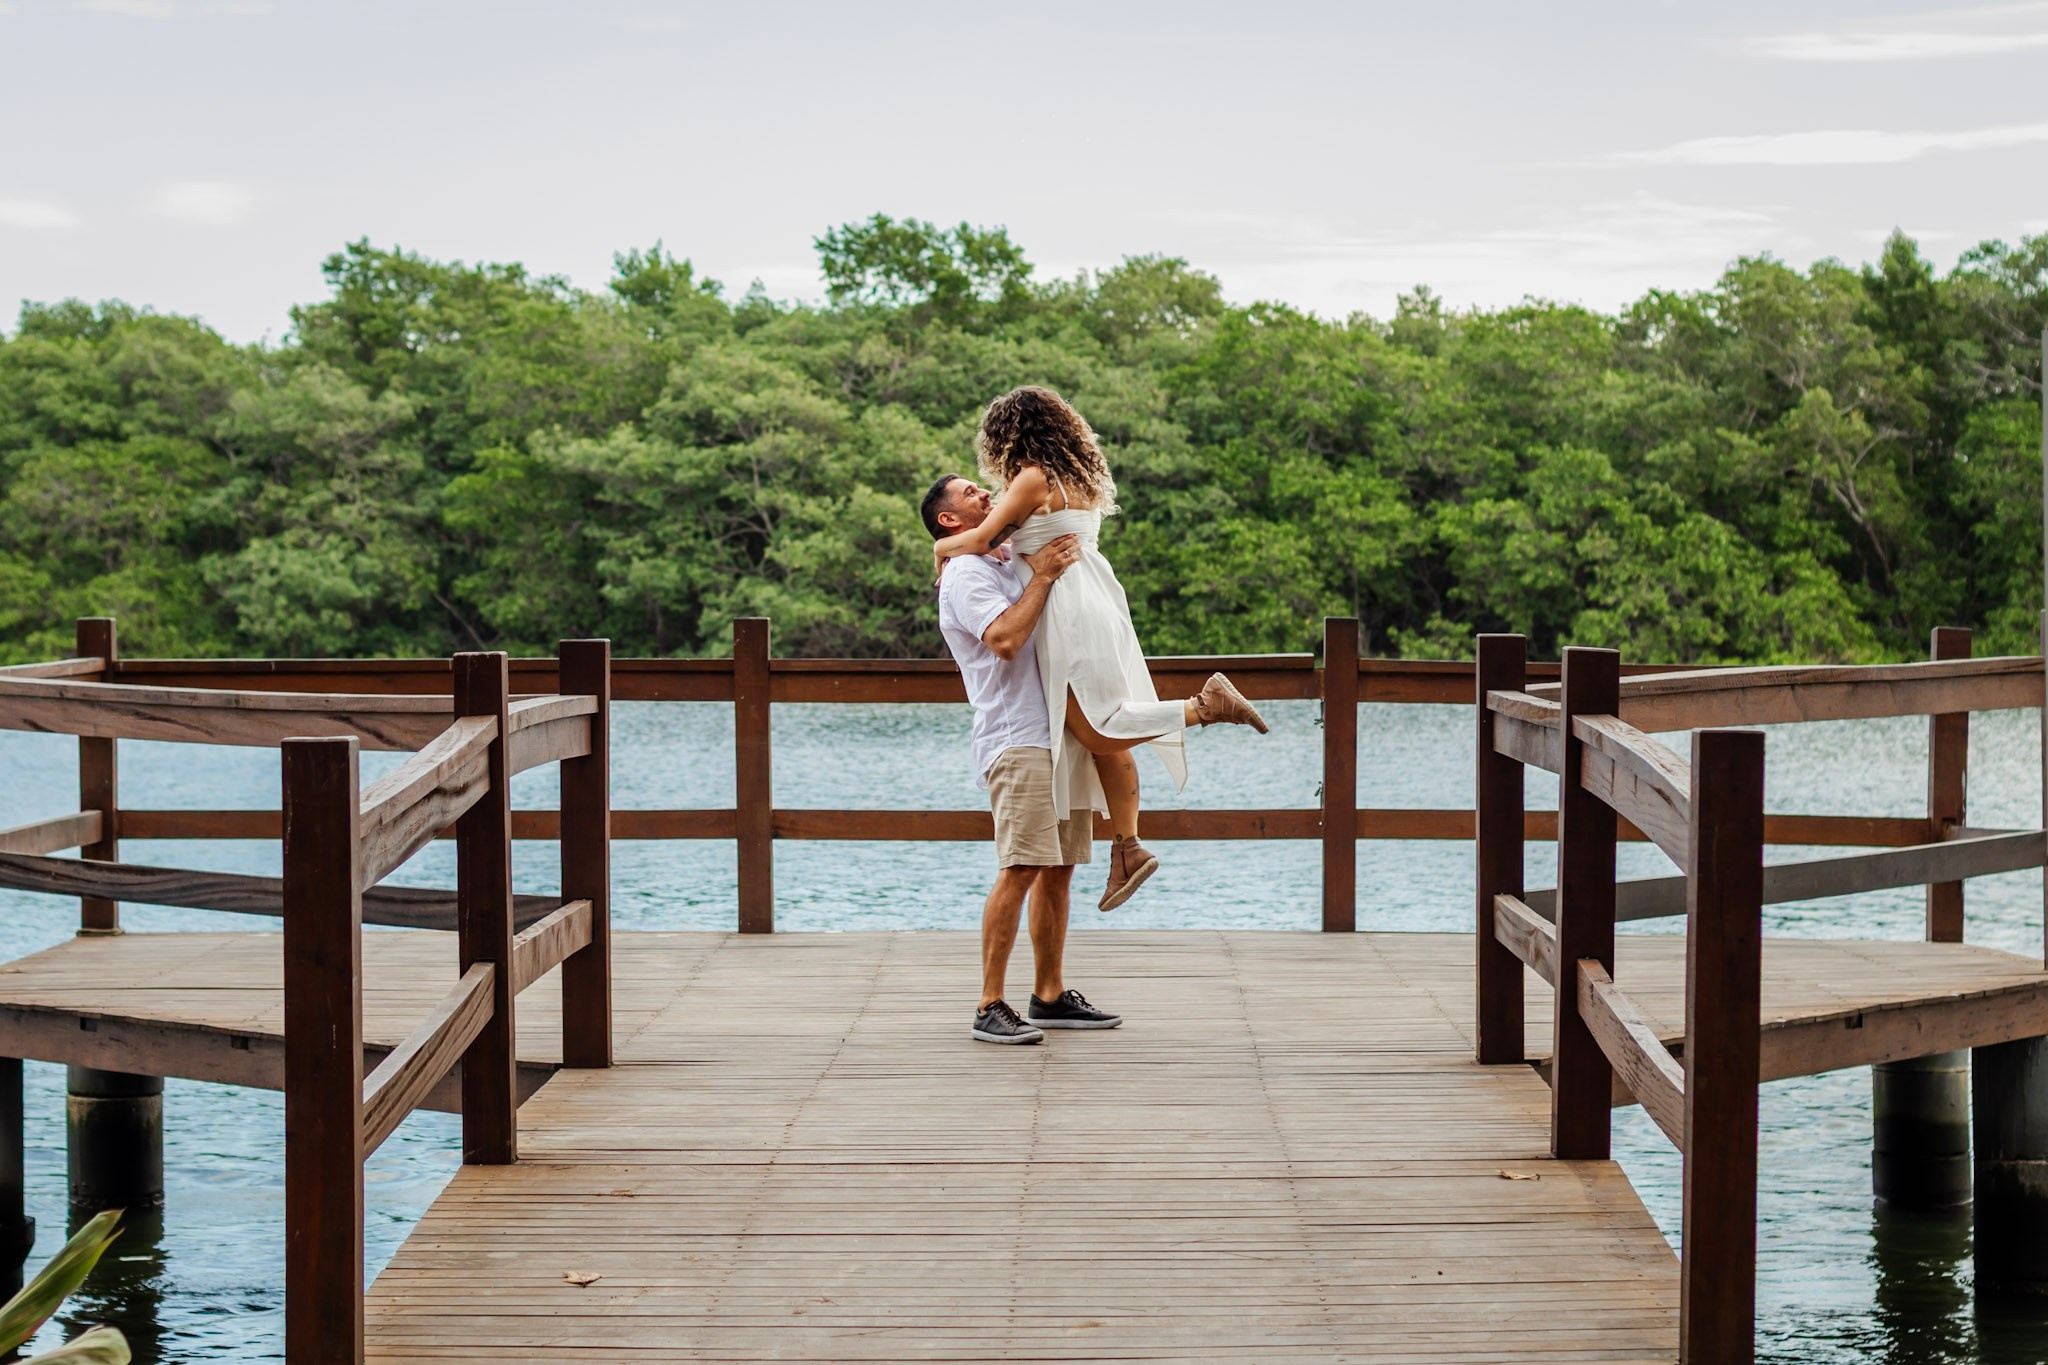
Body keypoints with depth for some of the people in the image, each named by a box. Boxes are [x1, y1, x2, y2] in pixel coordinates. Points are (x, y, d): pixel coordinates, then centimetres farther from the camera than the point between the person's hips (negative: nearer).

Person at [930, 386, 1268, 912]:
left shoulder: (1034, 479, -9)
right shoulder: (1081, 480, 17)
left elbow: (981, 540, -9)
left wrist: (942, 548, 8)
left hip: (1073, 611, -9)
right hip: (1095, 603, 9)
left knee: (1097, 731, -9)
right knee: (1106, 735, 8)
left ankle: (1205, 705, -15)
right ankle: (1128, 846, 7)